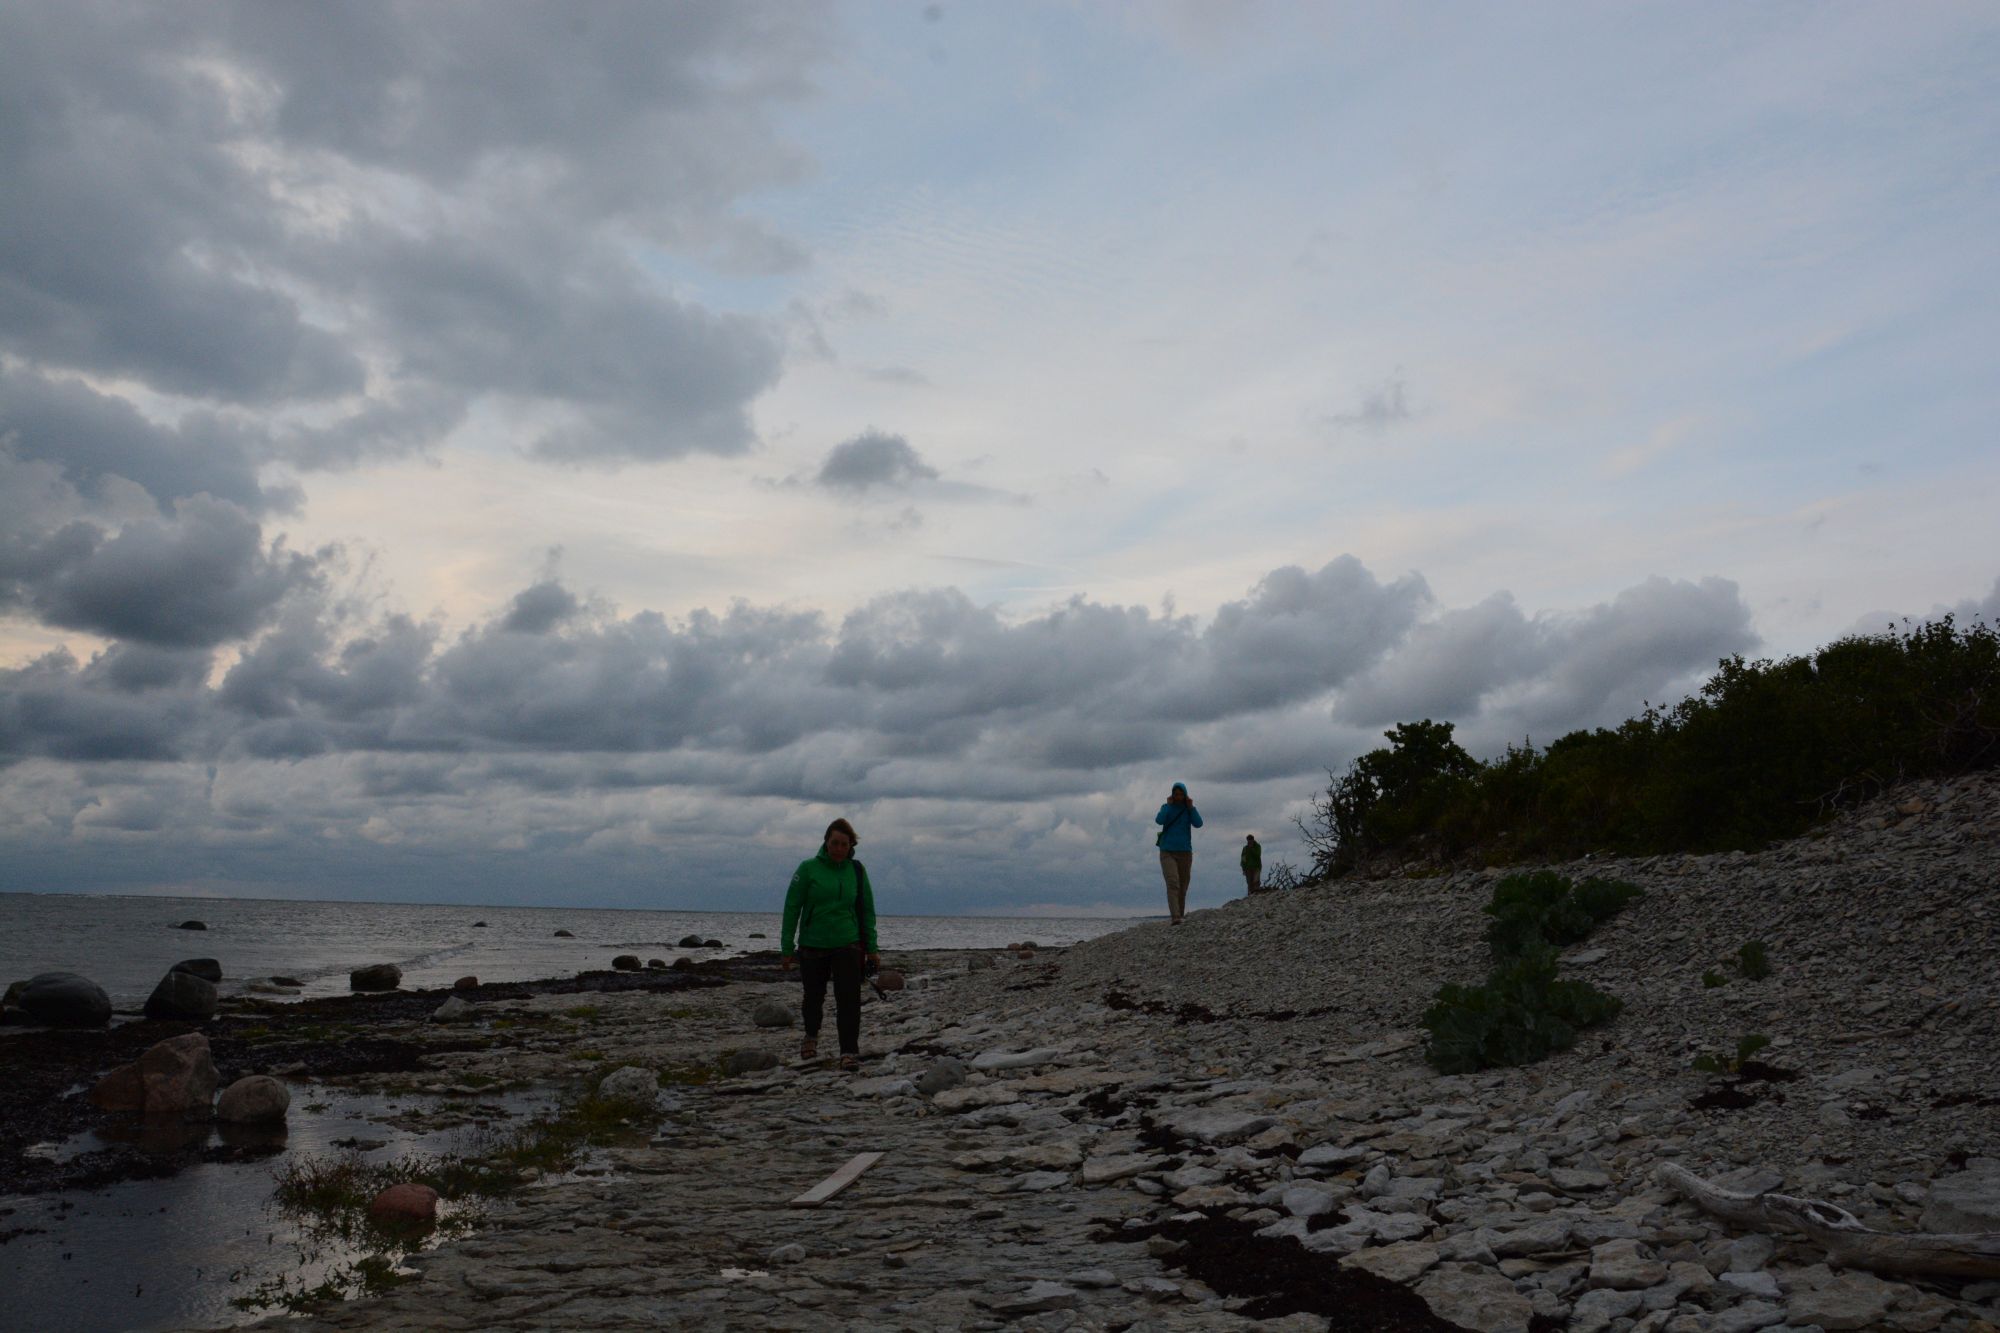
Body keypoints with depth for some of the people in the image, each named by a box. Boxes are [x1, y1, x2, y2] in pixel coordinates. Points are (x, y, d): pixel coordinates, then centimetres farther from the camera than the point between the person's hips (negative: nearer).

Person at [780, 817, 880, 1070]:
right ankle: (811, 1037, 42)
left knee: (848, 999, -10)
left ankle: (849, 1052, -7)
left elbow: (867, 910, 9)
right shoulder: (808, 868, -6)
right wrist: (787, 948, -5)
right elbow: (792, 908, -4)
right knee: (814, 996, 15)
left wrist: (872, 948, 6)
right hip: (813, 945, 0)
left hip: (848, 945, 1)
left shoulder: (857, 871, 2)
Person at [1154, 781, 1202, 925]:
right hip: (1167, 852, -2)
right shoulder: (1166, 807, 2)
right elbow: (1159, 820, -17)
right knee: (1172, 884, -20)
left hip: (1185, 853, 2)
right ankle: (1175, 918, -30)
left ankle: (1181, 915, 21)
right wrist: (1169, 805, -13)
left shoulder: (1188, 809, 5)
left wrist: (1191, 807, -13)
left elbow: (1198, 824, -11)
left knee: (1182, 888, 7)